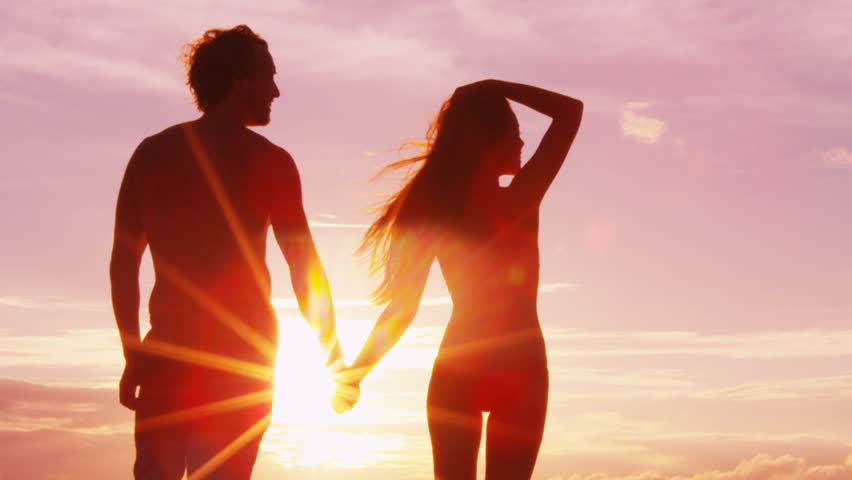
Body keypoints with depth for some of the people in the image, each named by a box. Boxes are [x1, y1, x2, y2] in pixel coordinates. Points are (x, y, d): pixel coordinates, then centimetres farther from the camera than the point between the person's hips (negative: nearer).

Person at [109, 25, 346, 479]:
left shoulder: (151, 153, 9)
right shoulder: (267, 160, -5)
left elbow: (122, 264, 9)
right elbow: (304, 267, -7)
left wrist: (133, 357, 16)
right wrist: (333, 356, 3)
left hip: (166, 355, 4)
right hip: (238, 357, -3)